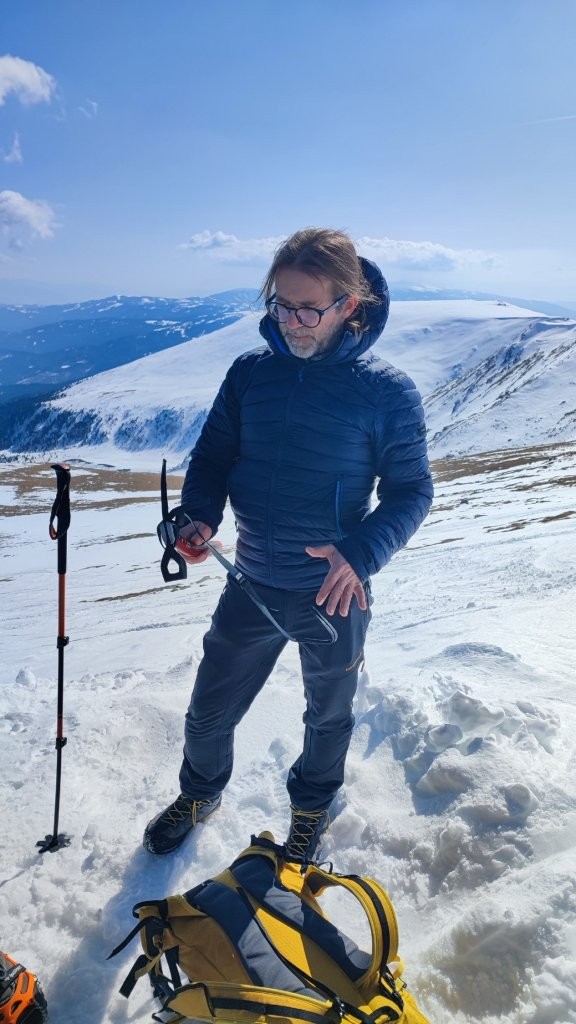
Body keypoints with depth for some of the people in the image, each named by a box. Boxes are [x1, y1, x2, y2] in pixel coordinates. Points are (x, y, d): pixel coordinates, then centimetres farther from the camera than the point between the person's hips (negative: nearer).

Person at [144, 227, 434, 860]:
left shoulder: (387, 392, -13)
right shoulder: (250, 373, -4)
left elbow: (411, 491, -9)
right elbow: (212, 456, 3)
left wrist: (362, 552, -26)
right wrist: (199, 516, -17)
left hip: (335, 592, -2)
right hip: (251, 585, 2)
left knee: (328, 716, 21)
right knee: (209, 713, 16)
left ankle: (311, 810, 52)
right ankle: (200, 794, 48)